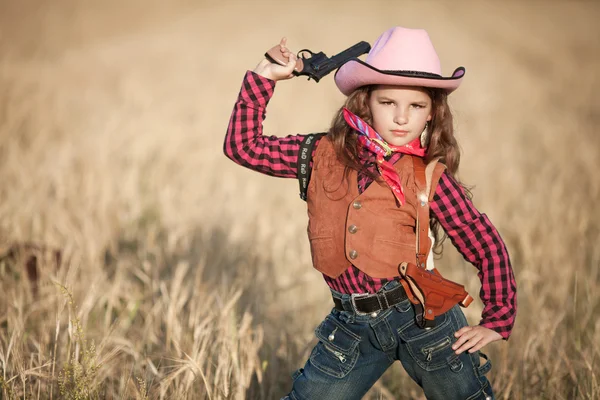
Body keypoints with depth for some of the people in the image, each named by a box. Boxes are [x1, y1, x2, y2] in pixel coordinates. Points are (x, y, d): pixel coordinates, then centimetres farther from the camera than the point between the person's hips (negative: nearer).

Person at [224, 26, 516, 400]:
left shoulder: (430, 177, -4)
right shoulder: (325, 155, 2)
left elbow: (488, 247, 2)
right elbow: (243, 147, 1)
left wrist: (497, 322, 2)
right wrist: (262, 79, -3)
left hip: (423, 314, -2)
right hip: (353, 325, 2)